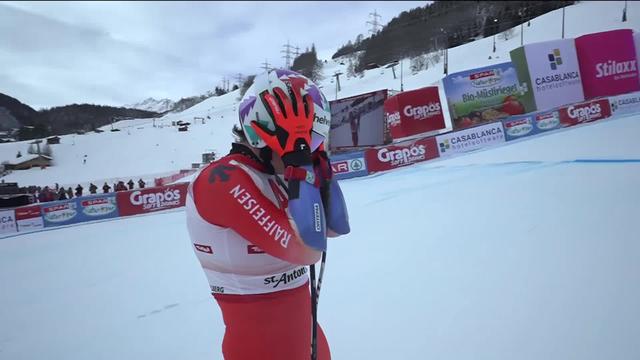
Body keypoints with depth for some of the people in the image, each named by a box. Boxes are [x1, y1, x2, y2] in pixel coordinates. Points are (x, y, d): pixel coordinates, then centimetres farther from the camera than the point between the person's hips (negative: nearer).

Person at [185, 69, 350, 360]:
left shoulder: (276, 175, 0)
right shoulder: (227, 181, -24)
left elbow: (337, 228, 2)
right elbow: (309, 251, -27)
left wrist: (318, 165, -7)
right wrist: (302, 173, -24)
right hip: (260, 331, -8)